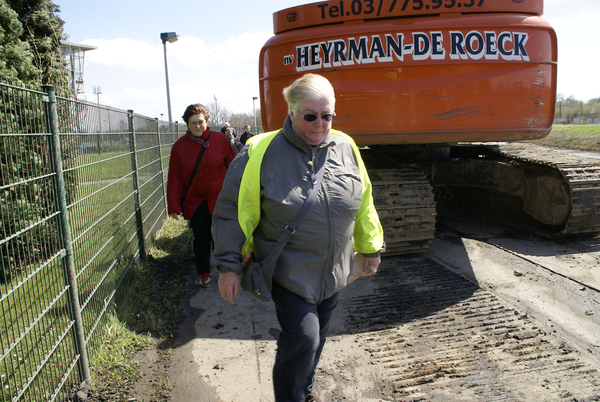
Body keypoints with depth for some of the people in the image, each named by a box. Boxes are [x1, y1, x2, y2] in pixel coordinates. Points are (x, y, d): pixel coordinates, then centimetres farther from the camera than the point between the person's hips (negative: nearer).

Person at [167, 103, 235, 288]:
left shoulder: (219, 140, -3)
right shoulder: (180, 145, -2)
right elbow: (174, 177, 0)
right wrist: (174, 206, -1)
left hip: (220, 198, 0)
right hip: (195, 201, 1)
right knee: (201, 238, 6)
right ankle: (204, 273, 23)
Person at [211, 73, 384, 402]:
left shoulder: (346, 147, -1)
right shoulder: (261, 152, -14)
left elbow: (363, 204, 10)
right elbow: (232, 210, -10)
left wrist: (370, 247, 16)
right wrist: (229, 265, -11)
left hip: (333, 272, 5)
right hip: (289, 273, -4)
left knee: (317, 337, 19)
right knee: (302, 338, -7)